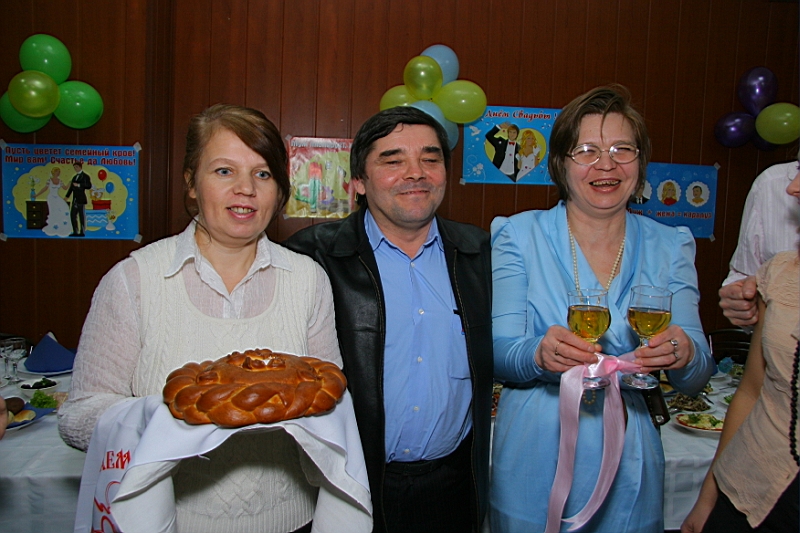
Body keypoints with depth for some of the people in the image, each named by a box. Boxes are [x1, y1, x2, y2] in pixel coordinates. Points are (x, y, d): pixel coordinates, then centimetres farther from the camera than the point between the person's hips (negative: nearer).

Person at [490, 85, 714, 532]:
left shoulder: (670, 247, 1)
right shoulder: (520, 235, -6)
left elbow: (696, 380, -3)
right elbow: (496, 354, -10)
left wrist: (684, 355, -26)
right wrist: (539, 355, -32)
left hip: (629, 465, 2)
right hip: (536, 462, -2)